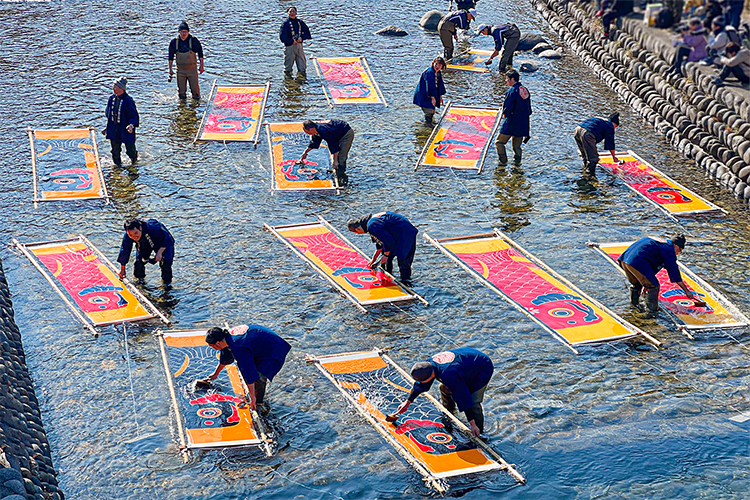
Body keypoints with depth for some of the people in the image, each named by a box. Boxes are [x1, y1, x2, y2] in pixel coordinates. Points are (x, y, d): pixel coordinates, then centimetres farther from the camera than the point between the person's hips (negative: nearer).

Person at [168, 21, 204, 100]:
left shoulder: (193, 40, -7)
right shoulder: (174, 42, -2)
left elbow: (200, 53, 3)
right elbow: (171, 56, 8)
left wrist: (201, 66, 2)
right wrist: (170, 69, 7)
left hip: (192, 69, -2)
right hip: (180, 70, 2)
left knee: (195, 89, -2)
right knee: (181, 90, 7)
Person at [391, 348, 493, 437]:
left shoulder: (449, 376, -41)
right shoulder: (429, 363, -15)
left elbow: (464, 400, -36)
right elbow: (420, 386, 5)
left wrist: (472, 424, -32)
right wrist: (408, 402, 12)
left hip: (484, 368, -9)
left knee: (473, 402, -19)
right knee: (445, 388, 16)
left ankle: (479, 433, 1)